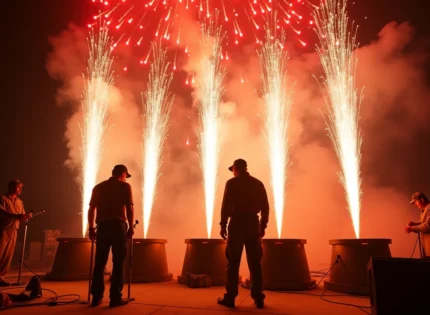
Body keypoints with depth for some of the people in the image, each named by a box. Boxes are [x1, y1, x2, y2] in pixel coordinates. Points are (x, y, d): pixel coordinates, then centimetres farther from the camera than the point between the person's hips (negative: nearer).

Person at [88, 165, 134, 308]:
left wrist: (91, 228, 14)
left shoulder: (98, 187, 13)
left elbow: (92, 209, 9)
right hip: (118, 226, -4)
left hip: (102, 227, 4)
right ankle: (115, 297, 1)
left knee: (100, 262, 9)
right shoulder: (125, 186, 1)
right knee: (118, 262, 1)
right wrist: (131, 226, 2)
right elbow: (129, 208, -6)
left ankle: (97, 297, 12)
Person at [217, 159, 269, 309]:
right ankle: (258, 298, 10)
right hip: (253, 224, 3)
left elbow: (226, 205, -8)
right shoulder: (258, 183, 9)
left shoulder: (232, 183, -2)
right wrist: (263, 226, 13)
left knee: (233, 263, 3)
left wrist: (223, 224, -3)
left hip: (237, 223, -3)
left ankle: (230, 297, 5)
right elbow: (265, 207, 7)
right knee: (255, 263, 9)